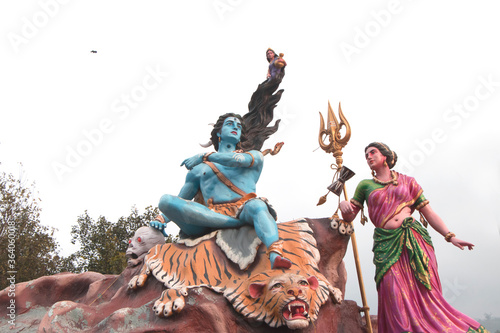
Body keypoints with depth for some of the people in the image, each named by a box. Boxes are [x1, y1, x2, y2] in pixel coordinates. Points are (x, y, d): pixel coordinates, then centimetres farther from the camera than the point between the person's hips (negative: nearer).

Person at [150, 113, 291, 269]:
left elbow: (237, 159, -2)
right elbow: (180, 200, 29)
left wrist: (203, 156, 5)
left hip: (242, 209, -1)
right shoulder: (199, 169, 30)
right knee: (166, 200, -22)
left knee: (257, 205, -36)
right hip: (211, 215, 2)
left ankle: (275, 256, -63)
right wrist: (161, 220, 11)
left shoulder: (254, 156, 24)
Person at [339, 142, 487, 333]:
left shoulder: (407, 181, 16)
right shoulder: (365, 185, 17)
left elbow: (428, 213, 12)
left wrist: (450, 236, 1)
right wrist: (343, 205, -10)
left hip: (414, 240, 0)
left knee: (424, 292, -6)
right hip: (386, 245, 0)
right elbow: (349, 217, 13)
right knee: (396, 295, -12)